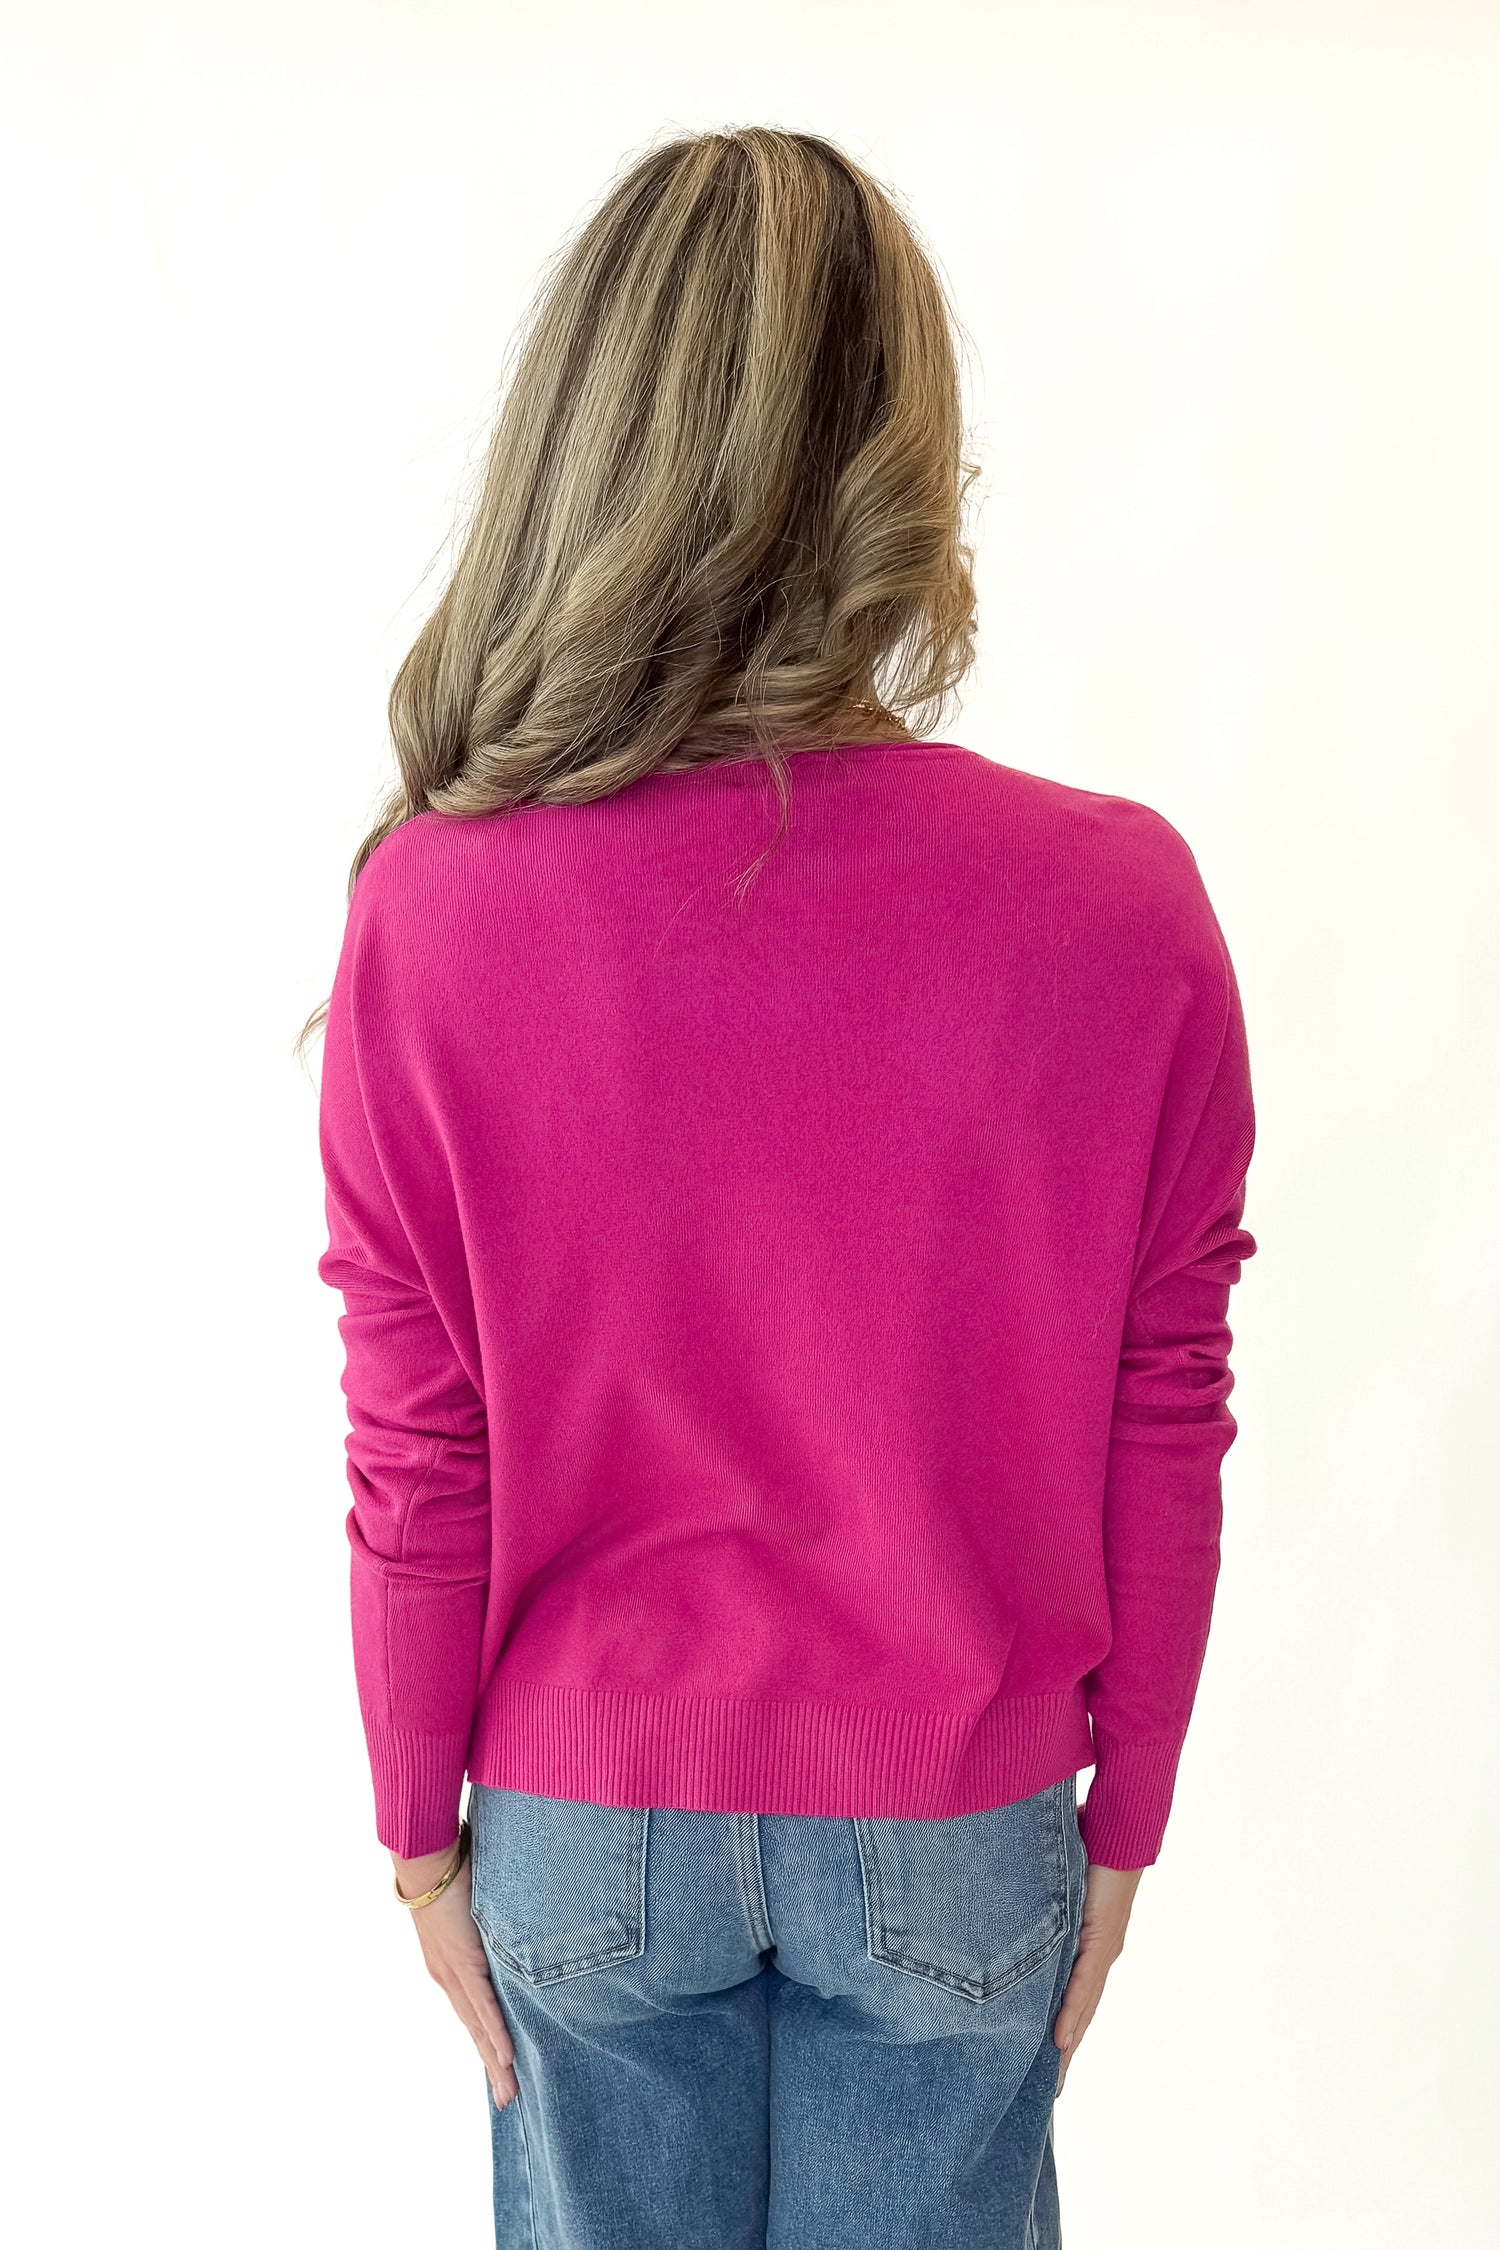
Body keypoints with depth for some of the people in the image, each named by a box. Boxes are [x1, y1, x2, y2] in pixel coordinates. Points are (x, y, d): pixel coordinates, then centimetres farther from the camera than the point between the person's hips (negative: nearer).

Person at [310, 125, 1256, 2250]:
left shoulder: (436, 908, -21)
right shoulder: (1123, 908, -19)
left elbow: (417, 1459, -12)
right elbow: (1158, 1438, -9)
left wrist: (422, 1819, 5)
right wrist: (1126, 1815, 7)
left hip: (588, 1823, 0)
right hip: (956, 1832, 1)